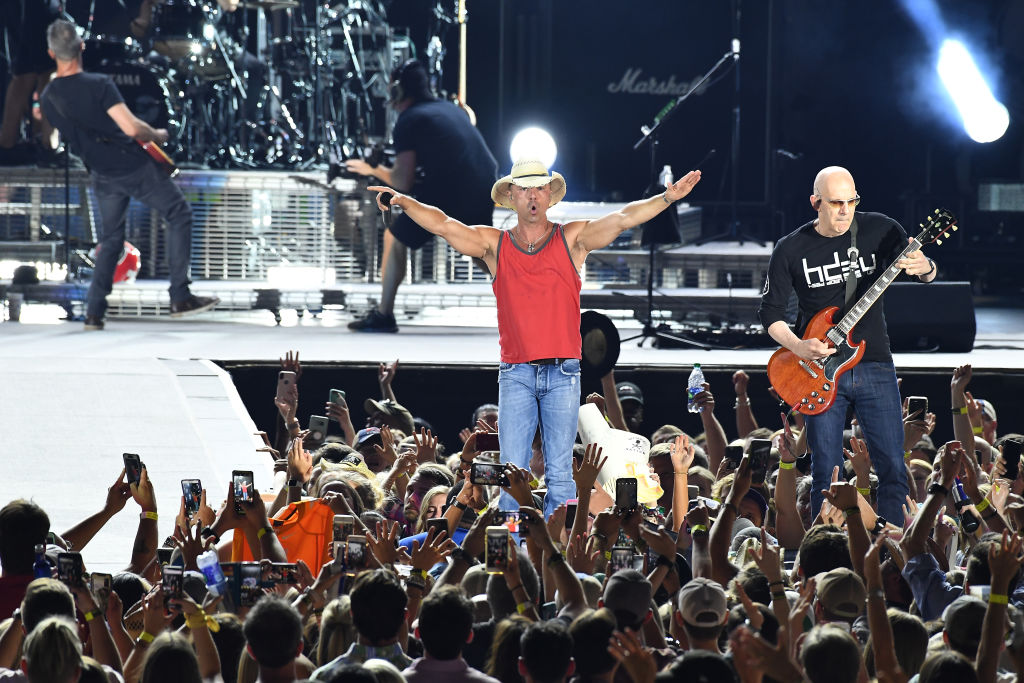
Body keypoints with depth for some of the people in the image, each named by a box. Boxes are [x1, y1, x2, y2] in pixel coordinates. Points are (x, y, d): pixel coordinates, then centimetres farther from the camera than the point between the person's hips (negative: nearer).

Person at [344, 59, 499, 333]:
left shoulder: (409, 120, -1)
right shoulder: (451, 109, 20)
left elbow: (403, 184, -6)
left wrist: (374, 170, 12)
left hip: (451, 201, -6)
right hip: (486, 196, 6)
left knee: (395, 238, 13)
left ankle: (383, 315, 11)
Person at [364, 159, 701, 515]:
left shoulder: (572, 240, 6)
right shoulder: (494, 244, 10)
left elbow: (623, 218, -4)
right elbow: (443, 225, 2)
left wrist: (666, 198, -17)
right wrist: (403, 202, -11)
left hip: (562, 373, -1)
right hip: (515, 374, 1)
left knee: (560, 474, -1)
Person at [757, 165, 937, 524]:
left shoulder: (880, 230, -1)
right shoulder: (791, 249, -2)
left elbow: (929, 275, 5)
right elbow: (770, 312, 3)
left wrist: (924, 268, -21)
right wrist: (798, 347, -16)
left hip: (874, 364, 1)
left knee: (892, 468, -2)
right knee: (827, 475, 0)